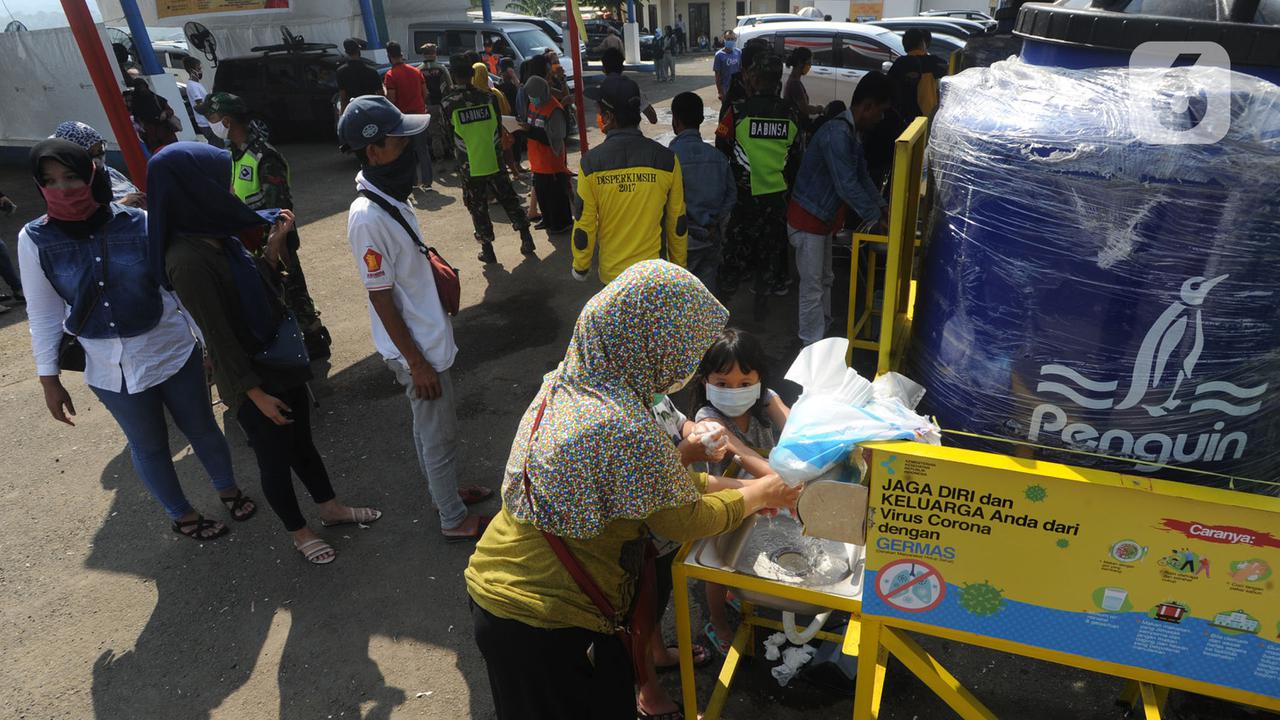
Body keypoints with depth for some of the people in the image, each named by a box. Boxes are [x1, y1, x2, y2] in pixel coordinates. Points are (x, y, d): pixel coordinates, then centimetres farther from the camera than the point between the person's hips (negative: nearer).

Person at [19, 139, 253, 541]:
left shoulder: (139, 223, -12)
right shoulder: (35, 240, -8)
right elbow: (43, 313, 0)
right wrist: (49, 379, 2)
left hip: (173, 350, -1)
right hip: (111, 369, 1)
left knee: (201, 428, 16)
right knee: (149, 446, 17)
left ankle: (228, 489, 42)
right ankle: (180, 515, 38)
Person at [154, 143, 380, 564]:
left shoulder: (219, 237, 0)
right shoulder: (187, 259, -25)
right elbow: (218, 338, -22)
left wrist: (274, 246, 0)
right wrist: (256, 393, -17)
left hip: (282, 362, 8)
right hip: (252, 378, -8)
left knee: (302, 442, 24)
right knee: (276, 459, 13)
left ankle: (330, 508, 44)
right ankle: (298, 532, 35)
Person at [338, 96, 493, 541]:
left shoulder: (392, 197, 2)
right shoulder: (368, 217, -26)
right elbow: (381, 297, -23)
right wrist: (416, 362, -19)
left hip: (429, 334, 9)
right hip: (415, 347, -9)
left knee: (432, 426, 25)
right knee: (439, 435, 7)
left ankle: (445, 491, 45)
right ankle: (455, 520, 26)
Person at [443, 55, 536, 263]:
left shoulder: (448, 103, -10)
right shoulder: (489, 97, -5)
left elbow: (449, 135, 1)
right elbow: (499, 127, 4)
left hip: (469, 167, -2)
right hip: (495, 161, 2)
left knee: (478, 208, 9)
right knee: (509, 200, 14)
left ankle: (487, 249, 14)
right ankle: (526, 238, 16)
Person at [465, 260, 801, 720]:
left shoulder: (568, 381, -3)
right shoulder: (622, 429, -30)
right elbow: (683, 521, -15)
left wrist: (733, 488, 7)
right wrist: (757, 496, 1)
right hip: (543, 627, -8)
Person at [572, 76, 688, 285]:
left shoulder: (591, 163, -15)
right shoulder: (666, 160, -12)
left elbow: (584, 225, -9)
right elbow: (678, 222, -4)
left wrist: (580, 267, 8)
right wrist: (679, 265, 11)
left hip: (612, 271, 0)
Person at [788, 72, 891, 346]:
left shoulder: (851, 133, 9)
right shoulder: (837, 134, -24)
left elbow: (862, 174, 17)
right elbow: (846, 186, -27)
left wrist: (881, 206, 8)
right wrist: (877, 217, -18)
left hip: (824, 217, 10)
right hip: (808, 218, -10)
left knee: (824, 280, 20)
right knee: (813, 285, -2)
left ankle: (820, 330, 35)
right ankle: (812, 349, 8)